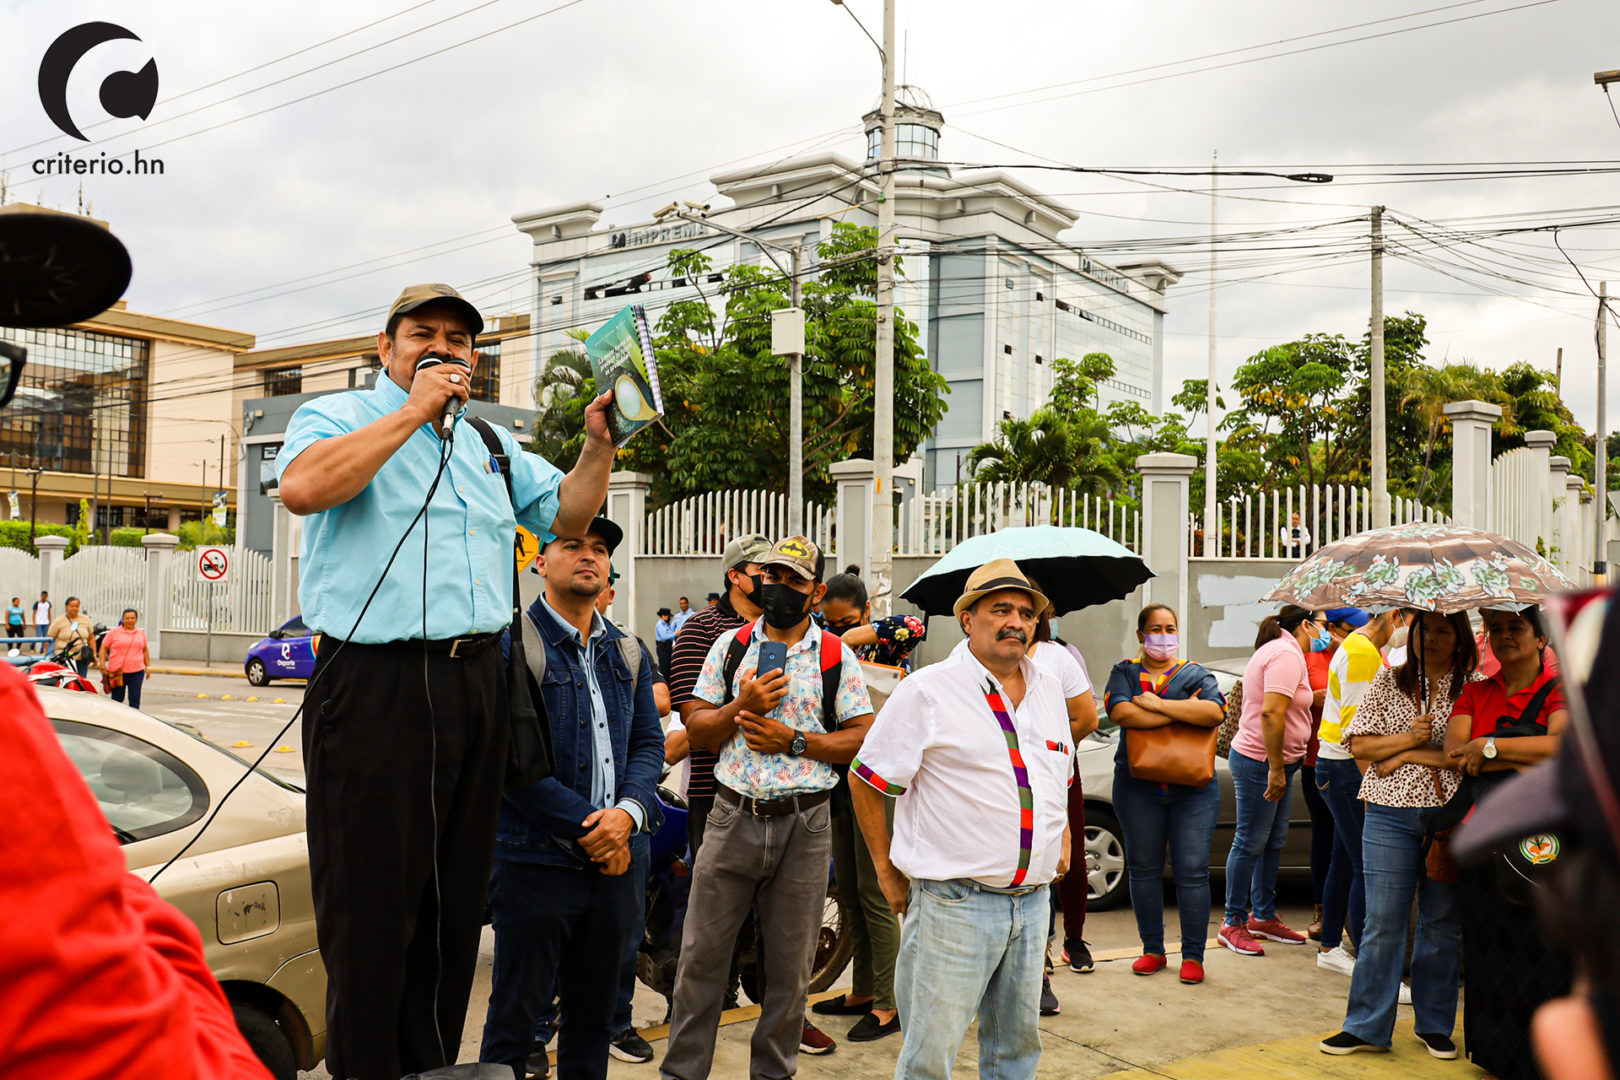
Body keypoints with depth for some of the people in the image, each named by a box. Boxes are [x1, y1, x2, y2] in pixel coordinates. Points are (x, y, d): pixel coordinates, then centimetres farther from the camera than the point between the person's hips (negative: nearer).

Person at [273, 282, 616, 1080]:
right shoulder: (338, 416, 2)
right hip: (375, 683, -6)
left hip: (476, 684, 6)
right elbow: (303, 486, -19)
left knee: (455, 904, 13)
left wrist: (598, 447, 4)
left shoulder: (491, 444, 21)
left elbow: (567, 516, 21)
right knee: (372, 905, -2)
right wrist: (412, 411, -14)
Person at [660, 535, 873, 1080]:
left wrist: (794, 740, -11)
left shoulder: (839, 657, 3)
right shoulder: (730, 645, 8)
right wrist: (743, 705, -12)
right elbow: (696, 730, 6)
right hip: (733, 817, 1)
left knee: (789, 967, 9)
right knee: (701, 955, 4)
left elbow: (865, 737, 0)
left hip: (805, 826, -1)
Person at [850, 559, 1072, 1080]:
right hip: (954, 902, -6)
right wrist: (887, 870, -3)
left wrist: (1062, 835, 15)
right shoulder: (929, 690, -7)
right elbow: (866, 780, -4)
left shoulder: (1048, 689, 12)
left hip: (1033, 900, 6)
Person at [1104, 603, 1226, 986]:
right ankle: (1153, 950, 20)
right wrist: (1183, 711, -13)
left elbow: (1215, 712, -12)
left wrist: (1158, 704, -14)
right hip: (1138, 786, 1)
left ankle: (1193, 955, 8)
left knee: (1192, 871, -3)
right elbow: (1120, 712, -13)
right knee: (1143, 869, 7)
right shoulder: (1125, 672, 9)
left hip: (1193, 787, 0)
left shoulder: (1196, 673, 9)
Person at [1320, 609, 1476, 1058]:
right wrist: (1408, 738, -10)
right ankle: (1367, 1026, 9)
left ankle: (1435, 1024, 25)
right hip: (1391, 815, 0)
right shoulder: (1388, 681, 8)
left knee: (1443, 924, 9)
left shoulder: (1472, 688, 2)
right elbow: (1359, 743, 5)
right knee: (1382, 924, 0)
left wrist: (1409, 754, -11)